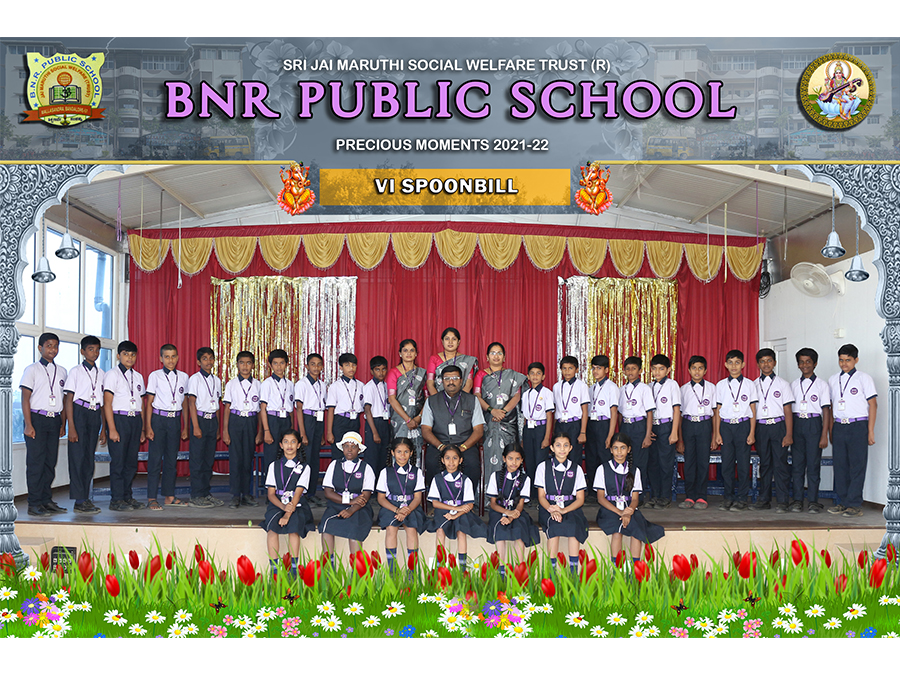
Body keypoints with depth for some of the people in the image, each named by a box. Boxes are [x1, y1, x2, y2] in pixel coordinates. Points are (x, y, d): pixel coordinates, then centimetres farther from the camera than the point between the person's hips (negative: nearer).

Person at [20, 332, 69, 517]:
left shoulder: (62, 371, 14)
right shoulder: (32, 370, 0)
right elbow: (25, 398, -4)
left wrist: (63, 424, 12)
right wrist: (28, 424, -11)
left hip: (54, 420, 5)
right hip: (37, 418, -5)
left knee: (51, 461, 7)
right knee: (35, 461, -4)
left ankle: (47, 500, 14)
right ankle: (34, 504, 0)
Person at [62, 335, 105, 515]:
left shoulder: (101, 374, 13)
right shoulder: (75, 372, 0)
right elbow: (69, 400, -4)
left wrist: (103, 428, 13)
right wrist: (71, 427, -11)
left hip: (95, 416, 5)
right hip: (79, 414, -4)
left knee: (90, 458, 6)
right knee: (78, 457, -6)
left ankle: (86, 498, 12)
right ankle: (80, 501, -4)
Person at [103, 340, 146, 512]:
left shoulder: (138, 376, 16)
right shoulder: (112, 375, -2)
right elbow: (107, 403, -7)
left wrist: (142, 429, 13)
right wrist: (112, 429, -14)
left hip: (135, 420, 6)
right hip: (119, 419, -6)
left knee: (132, 461, 8)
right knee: (118, 461, -4)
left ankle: (127, 496, 18)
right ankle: (116, 500, 2)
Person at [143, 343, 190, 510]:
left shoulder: (183, 377, 8)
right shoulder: (155, 376, 0)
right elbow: (149, 402, -1)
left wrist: (185, 427, 11)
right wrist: (148, 427, -7)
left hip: (175, 420, 3)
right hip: (158, 419, -3)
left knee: (172, 459, 7)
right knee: (155, 458, -4)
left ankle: (169, 496, 15)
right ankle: (152, 498, 0)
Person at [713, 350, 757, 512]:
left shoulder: (749, 385, 4)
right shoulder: (721, 385, 7)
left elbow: (753, 411, 4)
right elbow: (718, 410, 8)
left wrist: (752, 432, -3)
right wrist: (717, 433, 4)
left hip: (743, 425, -1)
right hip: (726, 426, 2)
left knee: (743, 463, -1)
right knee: (727, 463, 2)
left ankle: (742, 498, 7)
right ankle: (728, 497, 11)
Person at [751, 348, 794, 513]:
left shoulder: (782, 384, 6)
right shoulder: (753, 385, 11)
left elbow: (788, 411, 2)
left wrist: (789, 434, -6)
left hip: (778, 426, -2)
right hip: (760, 427, 2)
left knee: (780, 463, -5)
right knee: (764, 464, 6)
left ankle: (782, 501, 0)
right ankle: (763, 499, 13)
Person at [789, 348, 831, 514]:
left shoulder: (821, 384, 2)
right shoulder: (794, 384, 12)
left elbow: (826, 411, -1)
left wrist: (824, 435, -7)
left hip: (814, 424, -3)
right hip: (796, 424, 3)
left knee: (813, 464, -2)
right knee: (797, 463, 4)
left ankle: (813, 501, 5)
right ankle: (797, 500, 9)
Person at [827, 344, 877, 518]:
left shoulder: (864, 378, 0)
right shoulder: (833, 380, 12)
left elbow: (873, 404, -2)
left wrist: (870, 431, -7)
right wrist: (830, 430, 11)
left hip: (858, 426, -4)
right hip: (839, 425, 5)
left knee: (857, 465, -4)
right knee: (840, 465, 5)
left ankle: (855, 505, 0)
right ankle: (843, 502, 13)